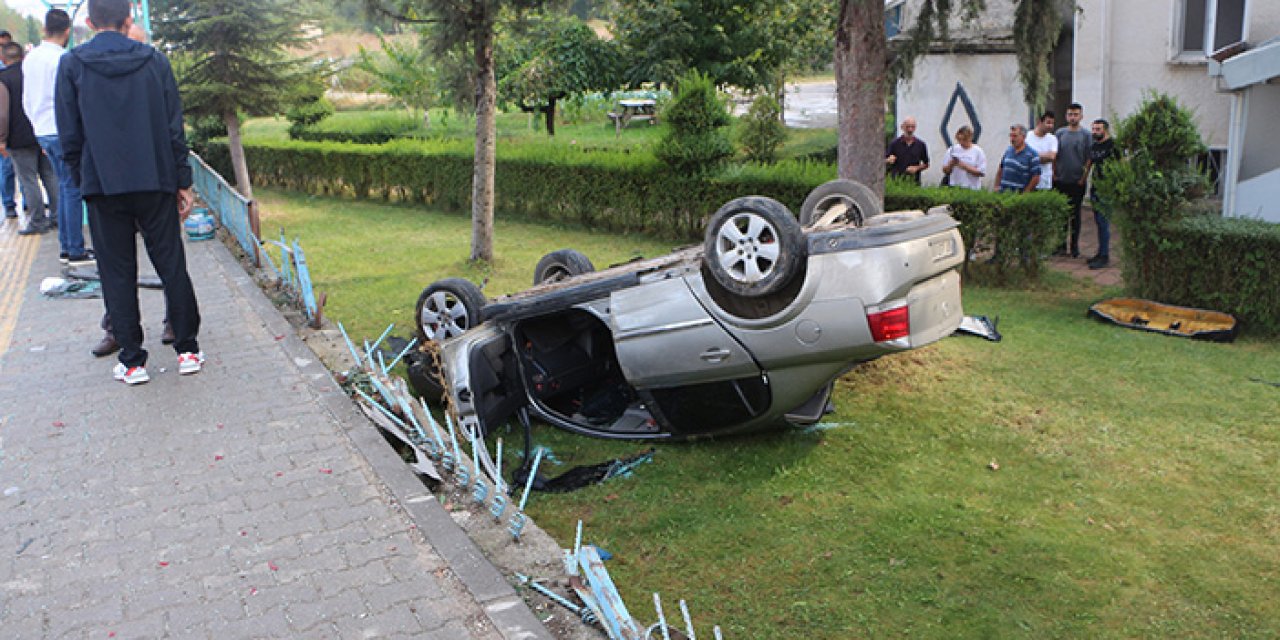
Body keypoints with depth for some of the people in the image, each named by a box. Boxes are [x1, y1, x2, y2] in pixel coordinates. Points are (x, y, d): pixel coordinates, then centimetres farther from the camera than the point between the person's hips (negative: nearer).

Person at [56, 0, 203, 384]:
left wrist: (83, 180, 12)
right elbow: (175, 129, 2)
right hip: (155, 182, 1)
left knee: (117, 273, 6)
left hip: (103, 187, -1)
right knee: (172, 265, 8)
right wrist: (183, 183, 7)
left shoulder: (72, 65, -1)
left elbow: (70, 136, 1)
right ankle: (188, 350, 12)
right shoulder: (154, 61, 2)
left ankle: (132, 361, 8)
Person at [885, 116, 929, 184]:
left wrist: (916, 168, -4)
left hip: (914, 182, 1)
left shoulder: (921, 144, 8)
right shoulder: (894, 143, 3)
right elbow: (885, 161, 5)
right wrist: (889, 160, -17)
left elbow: (926, 164, 14)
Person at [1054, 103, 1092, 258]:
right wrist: (1055, 174, 1)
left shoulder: (1086, 135, -2)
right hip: (1060, 181, 2)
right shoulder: (1059, 133, 6)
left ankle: (1074, 246, 11)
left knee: (1075, 214, 4)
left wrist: (1083, 178, -9)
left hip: (1077, 182, -2)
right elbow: (1054, 156, 9)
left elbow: (1089, 159, -3)